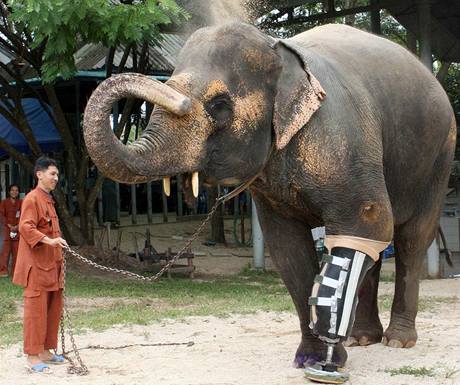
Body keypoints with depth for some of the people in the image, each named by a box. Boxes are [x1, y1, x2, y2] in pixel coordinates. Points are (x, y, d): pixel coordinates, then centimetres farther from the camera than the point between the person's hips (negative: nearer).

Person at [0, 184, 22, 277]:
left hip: (18, 228, 2)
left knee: (17, 250, 2)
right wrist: (9, 226, -11)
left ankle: (15, 270, 9)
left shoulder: (21, 203, 8)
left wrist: (17, 227, -11)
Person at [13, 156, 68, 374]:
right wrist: (48, 240, -33)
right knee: (36, 310, -7)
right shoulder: (32, 199, -11)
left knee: (53, 310, 12)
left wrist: (59, 256, 20)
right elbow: (25, 227, -22)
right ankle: (32, 357, -4)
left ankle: (45, 351, 21)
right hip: (36, 266, -9)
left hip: (51, 265, 9)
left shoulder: (48, 200, 18)